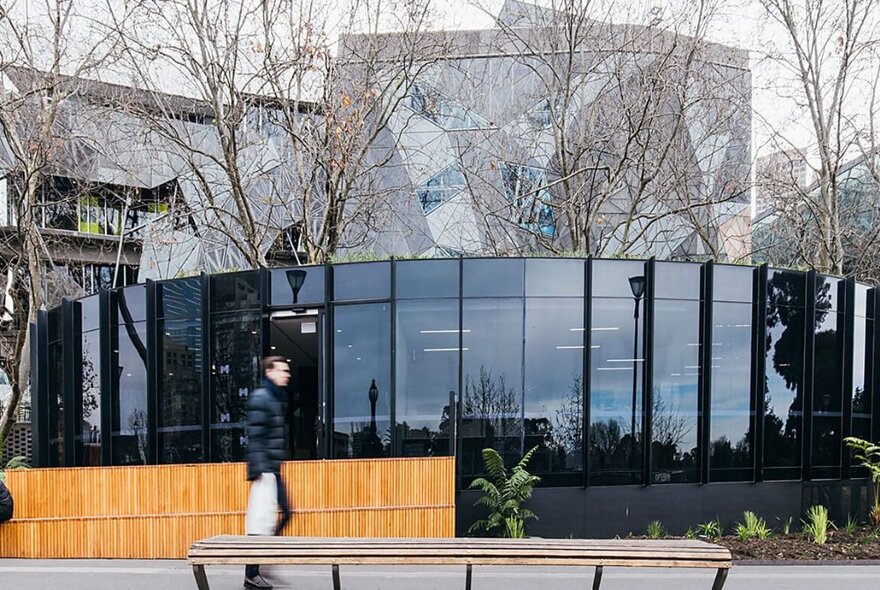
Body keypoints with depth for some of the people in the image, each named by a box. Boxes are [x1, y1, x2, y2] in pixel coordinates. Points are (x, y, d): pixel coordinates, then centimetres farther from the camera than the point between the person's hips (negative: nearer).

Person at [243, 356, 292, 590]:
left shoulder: (276, 398, 16)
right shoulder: (260, 399, -12)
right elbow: (255, 437, -18)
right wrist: (261, 470, -22)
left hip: (274, 470, 9)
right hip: (265, 470, -9)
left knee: (284, 513, 9)